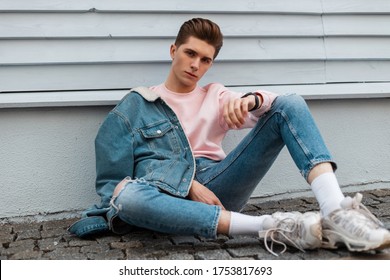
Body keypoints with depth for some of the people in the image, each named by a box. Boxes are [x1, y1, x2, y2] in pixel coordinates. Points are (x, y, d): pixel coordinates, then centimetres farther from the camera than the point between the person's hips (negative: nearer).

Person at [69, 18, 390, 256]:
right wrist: (189, 185, -13)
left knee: (291, 104, -7)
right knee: (125, 195, -41)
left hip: (216, 186, 3)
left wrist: (251, 100, -21)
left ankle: (337, 212, -33)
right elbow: (114, 179, 1)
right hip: (168, 193, -3)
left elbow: (278, 105, 5)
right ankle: (272, 227, -42)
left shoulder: (216, 96, 21)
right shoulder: (137, 104, 12)